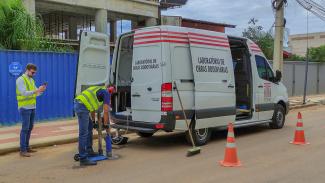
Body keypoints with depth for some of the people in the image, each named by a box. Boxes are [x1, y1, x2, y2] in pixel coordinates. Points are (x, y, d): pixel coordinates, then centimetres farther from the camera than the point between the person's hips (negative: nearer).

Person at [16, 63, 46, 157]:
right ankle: (23, 150, -3)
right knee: (25, 128, -7)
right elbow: (24, 93, -22)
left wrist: (41, 90, -8)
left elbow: (36, 94, 12)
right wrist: (36, 90, -29)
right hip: (25, 108, -8)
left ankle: (27, 147, 21)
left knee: (30, 127, 12)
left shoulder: (31, 80, 14)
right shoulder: (20, 80, -11)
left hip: (32, 107, 8)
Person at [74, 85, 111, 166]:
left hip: (78, 104, 10)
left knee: (90, 127, 21)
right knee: (83, 133, -8)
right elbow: (106, 112, -1)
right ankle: (83, 159, -5)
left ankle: (89, 151, 30)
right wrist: (106, 125, 7)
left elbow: (93, 108, 33)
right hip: (82, 106, -10)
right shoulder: (106, 93, 3)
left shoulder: (99, 90, 29)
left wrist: (93, 121, 37)